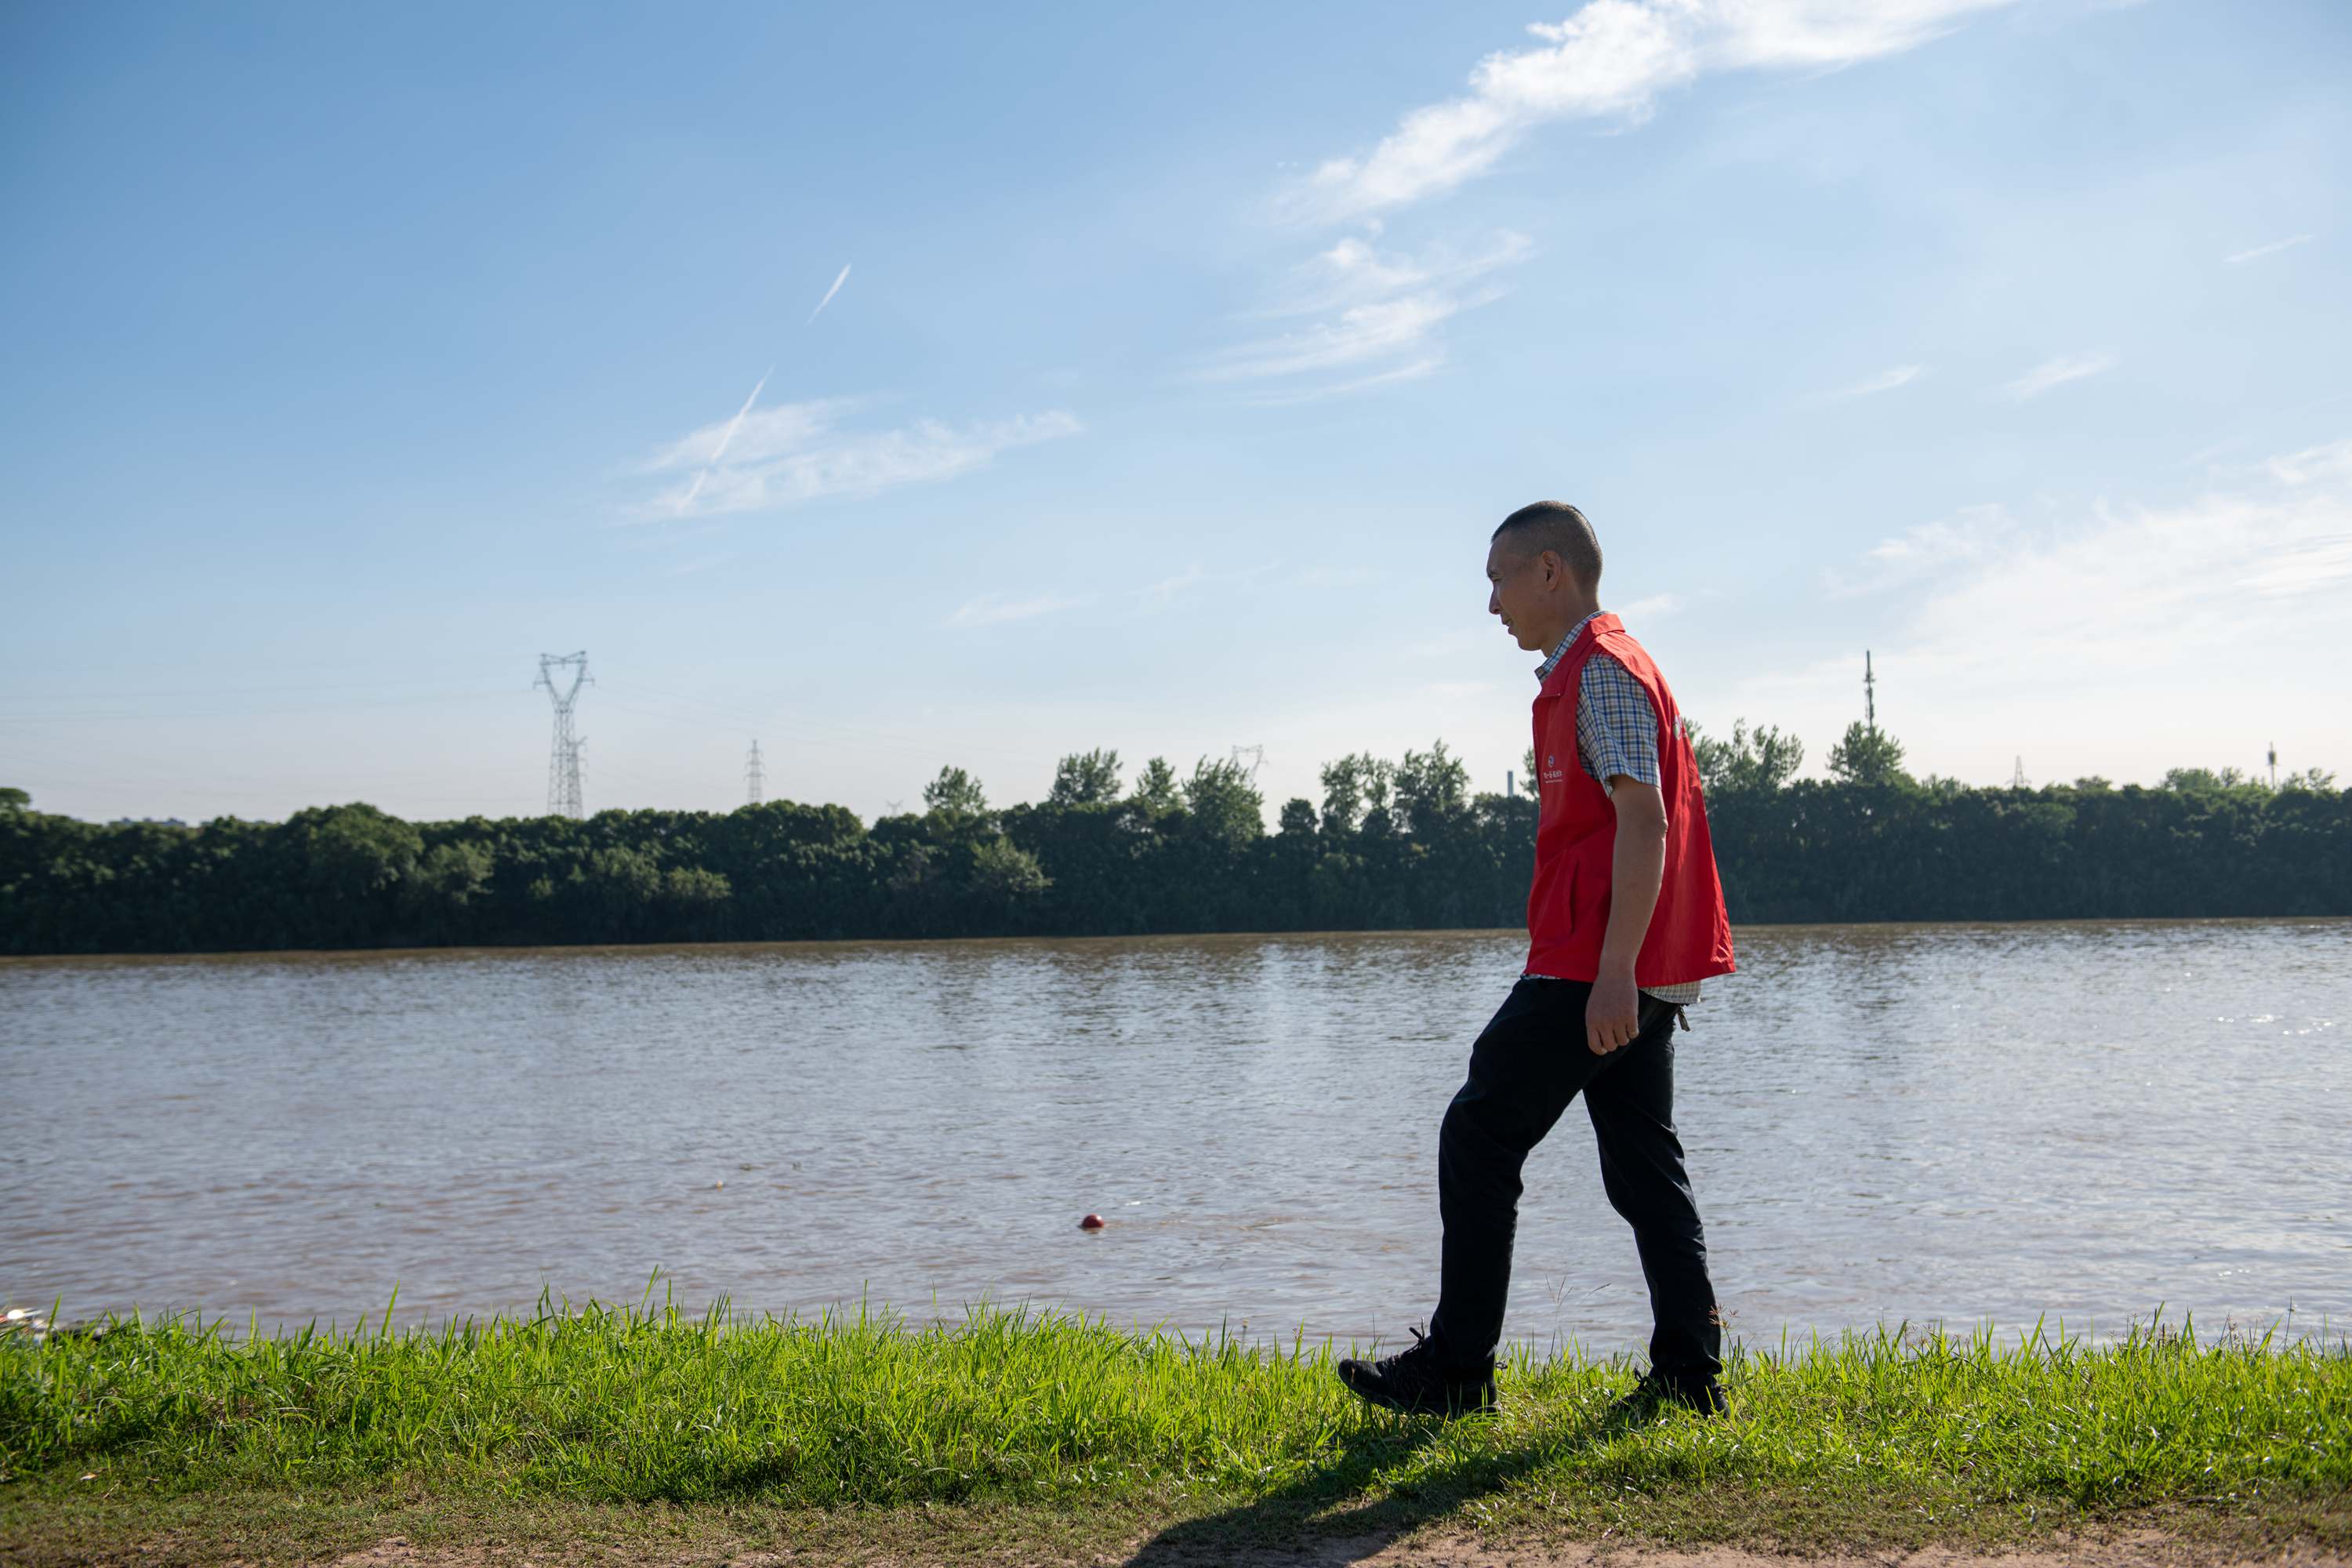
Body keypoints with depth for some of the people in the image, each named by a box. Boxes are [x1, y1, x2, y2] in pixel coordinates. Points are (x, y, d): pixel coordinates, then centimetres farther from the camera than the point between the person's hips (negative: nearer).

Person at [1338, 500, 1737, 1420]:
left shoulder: (1603, 673, -11)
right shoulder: (1589, 672, 21)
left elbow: (1643, 823, -20)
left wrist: (1613, 972, -25)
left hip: (1591, 969, -10)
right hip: (1636, 972, 10)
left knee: (1478, 1138, -3)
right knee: (1643, 1164, 9)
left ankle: (1456, 1371, 3)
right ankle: (1688, 1376, 10)